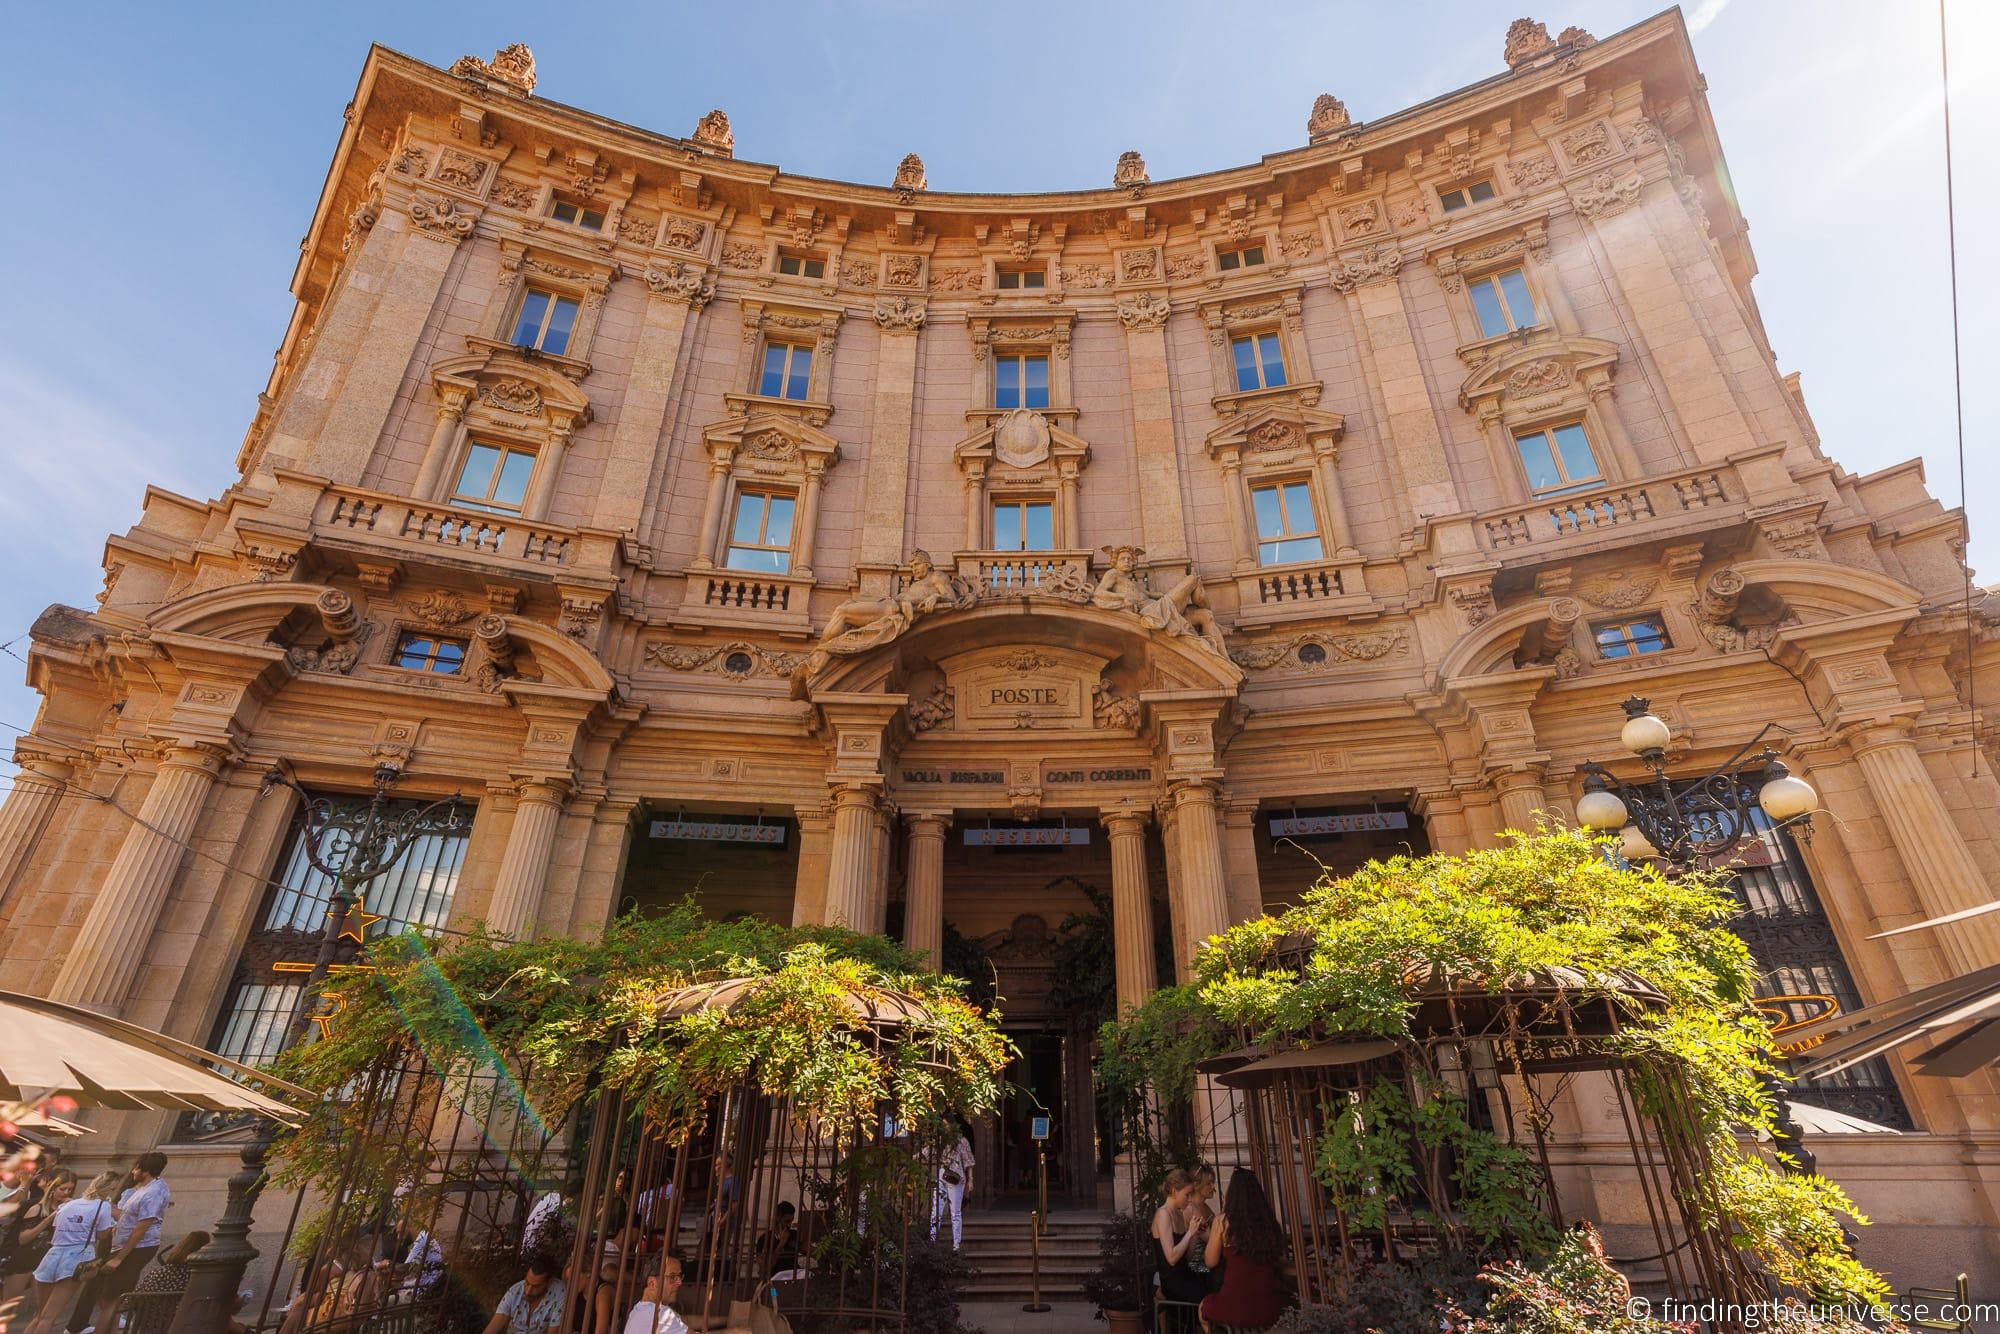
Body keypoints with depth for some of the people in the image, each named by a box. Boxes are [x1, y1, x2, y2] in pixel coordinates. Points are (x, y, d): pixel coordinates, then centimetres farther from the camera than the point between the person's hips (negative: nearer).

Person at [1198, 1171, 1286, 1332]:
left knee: (1203, 1307, 30)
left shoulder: (1223, 1221, -11)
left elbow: (1211, 1262, -2)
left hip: (1235, 1306, -3)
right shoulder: (1270, 1220, -4)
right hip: (1270, 1308, 3)